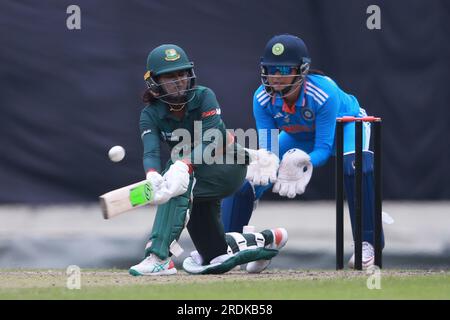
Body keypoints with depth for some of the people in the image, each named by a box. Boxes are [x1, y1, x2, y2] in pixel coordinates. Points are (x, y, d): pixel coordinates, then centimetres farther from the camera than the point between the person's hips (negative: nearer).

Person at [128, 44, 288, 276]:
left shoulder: (204, 97, -19)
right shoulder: (151, 115, -10)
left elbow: (210, 140, -33)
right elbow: (150, 152, -26)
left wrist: (183, 167, -52)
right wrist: (152, 177, -51)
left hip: (230, 167, -6)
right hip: (196, 173, 6)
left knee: (182, 183, -34)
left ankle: (159, 256, -40)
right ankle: (264, 240, 32)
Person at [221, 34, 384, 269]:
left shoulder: (324, 92, -40)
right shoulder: (263, 98, -29)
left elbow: (324, 148, -35)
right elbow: (267, 150, -25)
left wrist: (304, 162, -56)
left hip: (345, 124, -4)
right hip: (299, 137, 4)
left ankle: (368, 242, -28)